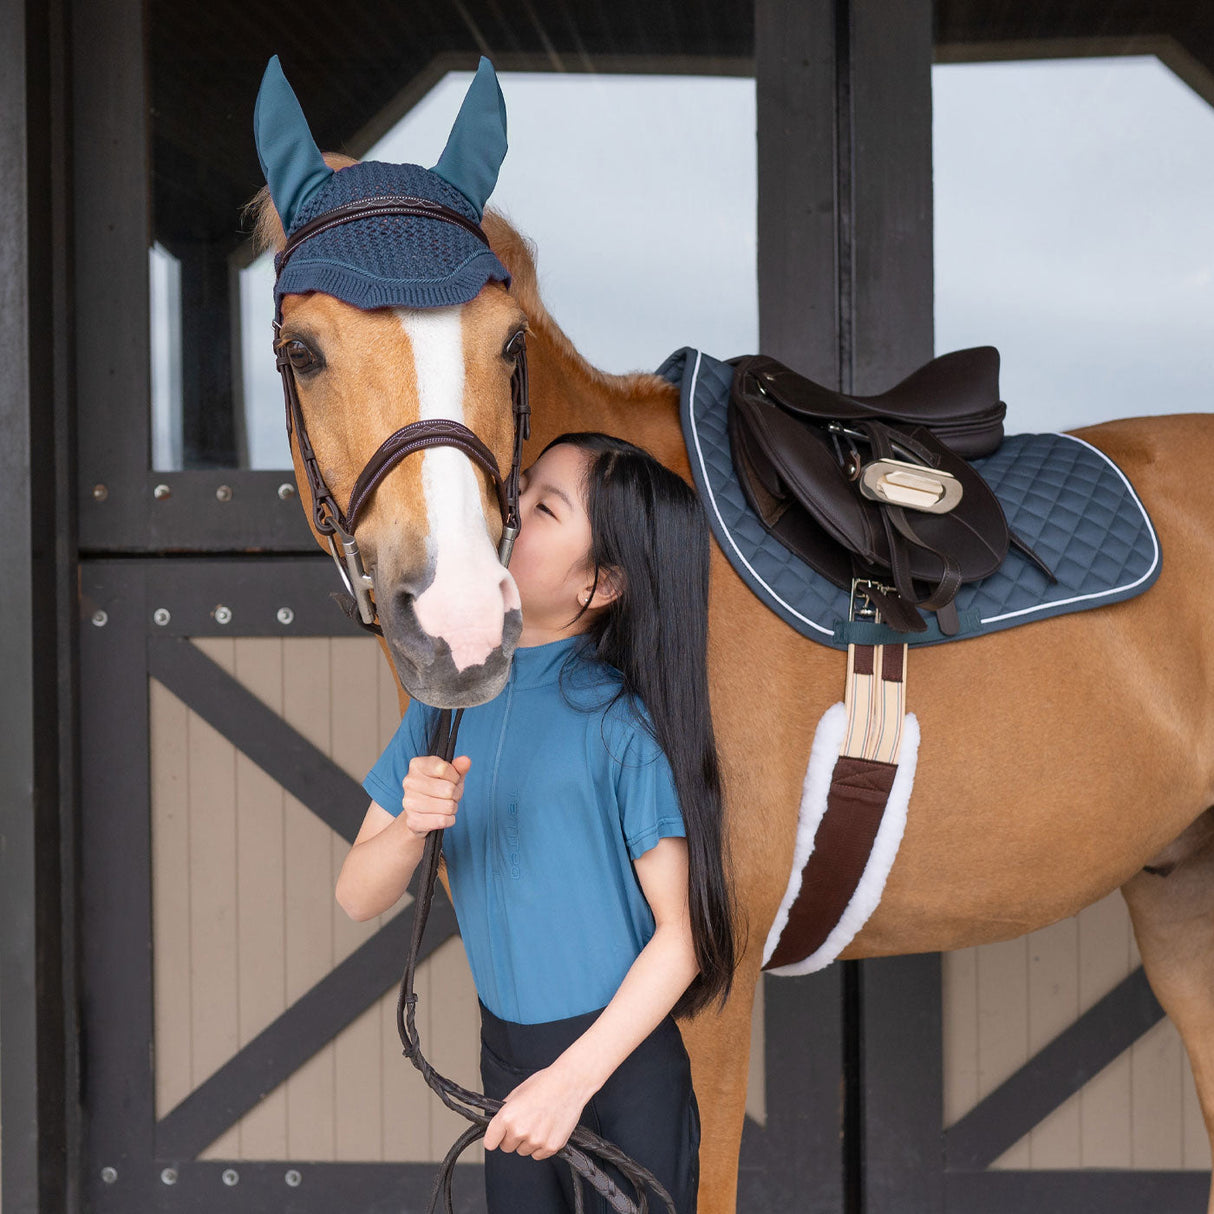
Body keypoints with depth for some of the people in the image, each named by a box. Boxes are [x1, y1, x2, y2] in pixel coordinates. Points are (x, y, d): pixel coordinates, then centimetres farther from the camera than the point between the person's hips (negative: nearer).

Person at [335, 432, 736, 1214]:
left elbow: (682, 930, -14)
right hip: (506, 1062, 5)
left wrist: (572, 1079, -19)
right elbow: (359, 898, -1)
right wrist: (412, 827, -22)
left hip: (619, 1064, -5)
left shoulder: (622, 722, -17)